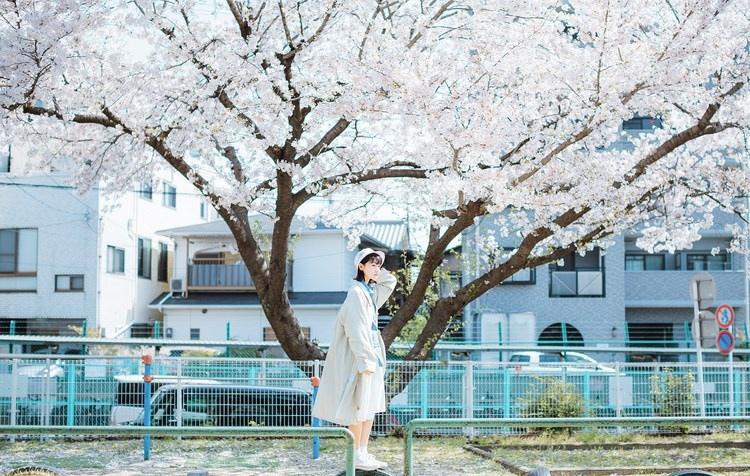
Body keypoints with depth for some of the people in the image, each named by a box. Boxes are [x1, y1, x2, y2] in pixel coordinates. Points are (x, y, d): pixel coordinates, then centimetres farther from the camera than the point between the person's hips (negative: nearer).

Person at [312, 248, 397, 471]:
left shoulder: (371, 291, 12)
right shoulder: (357, 293, -14)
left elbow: (391, 281, 29)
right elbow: (356, 330, -19)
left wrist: (375, 272, 12)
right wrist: (365, 361, -22)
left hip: (372, 355, 9)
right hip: (359, 357, -9)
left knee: (371, 406, 9)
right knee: (359, 406, -4)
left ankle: (364, 453, 15)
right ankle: (356, 455, 3)